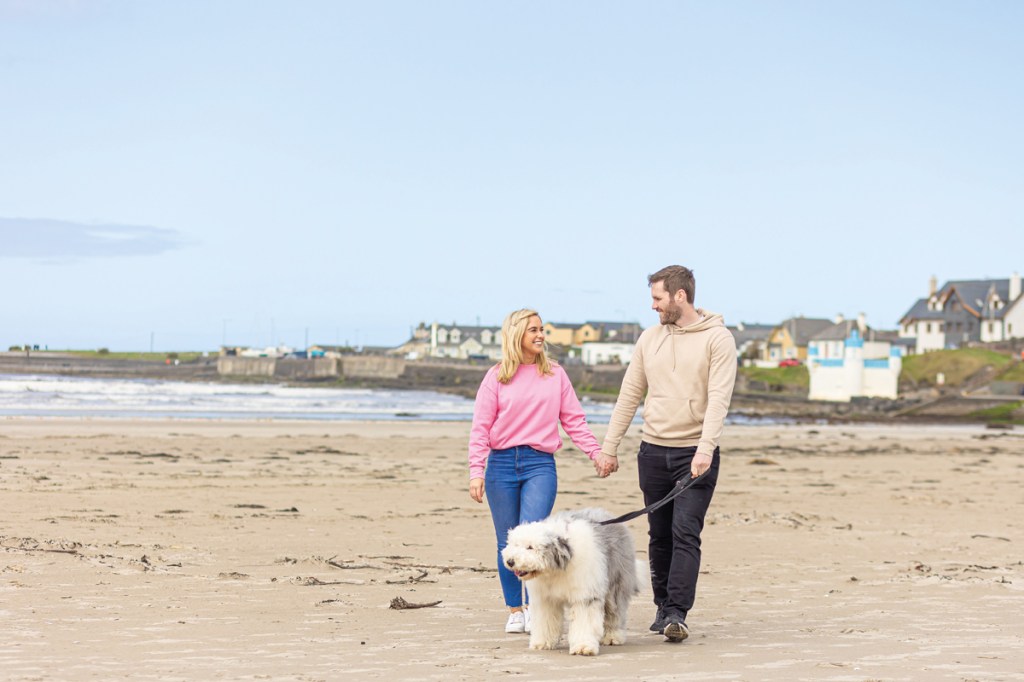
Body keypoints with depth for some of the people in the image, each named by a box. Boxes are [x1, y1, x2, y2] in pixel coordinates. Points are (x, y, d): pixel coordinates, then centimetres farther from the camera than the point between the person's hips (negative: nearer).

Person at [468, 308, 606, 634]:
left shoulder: (555, 374, 10)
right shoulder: (497, 376, 5)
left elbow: (574, 420, 11)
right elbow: (480, 427, 2)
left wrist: (596, 452, 0)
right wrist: (476, 471, -6)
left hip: (540, 464, 0)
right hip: (502, 464, 0)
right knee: (507, 543, 4)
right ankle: (515, 611, 14)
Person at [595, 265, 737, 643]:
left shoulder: (717, 338, -7)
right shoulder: (649, 338, 9)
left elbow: (719, 398, -16)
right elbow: (629, 396, 12)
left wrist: (705, 448, -27)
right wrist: (608, 447, 9)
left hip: (695, 454, -5)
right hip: (653, 451, 5)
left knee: (685, 533, -11)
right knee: (659, 535, 10)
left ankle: (677, 614, -13)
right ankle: (663, 608, 21)